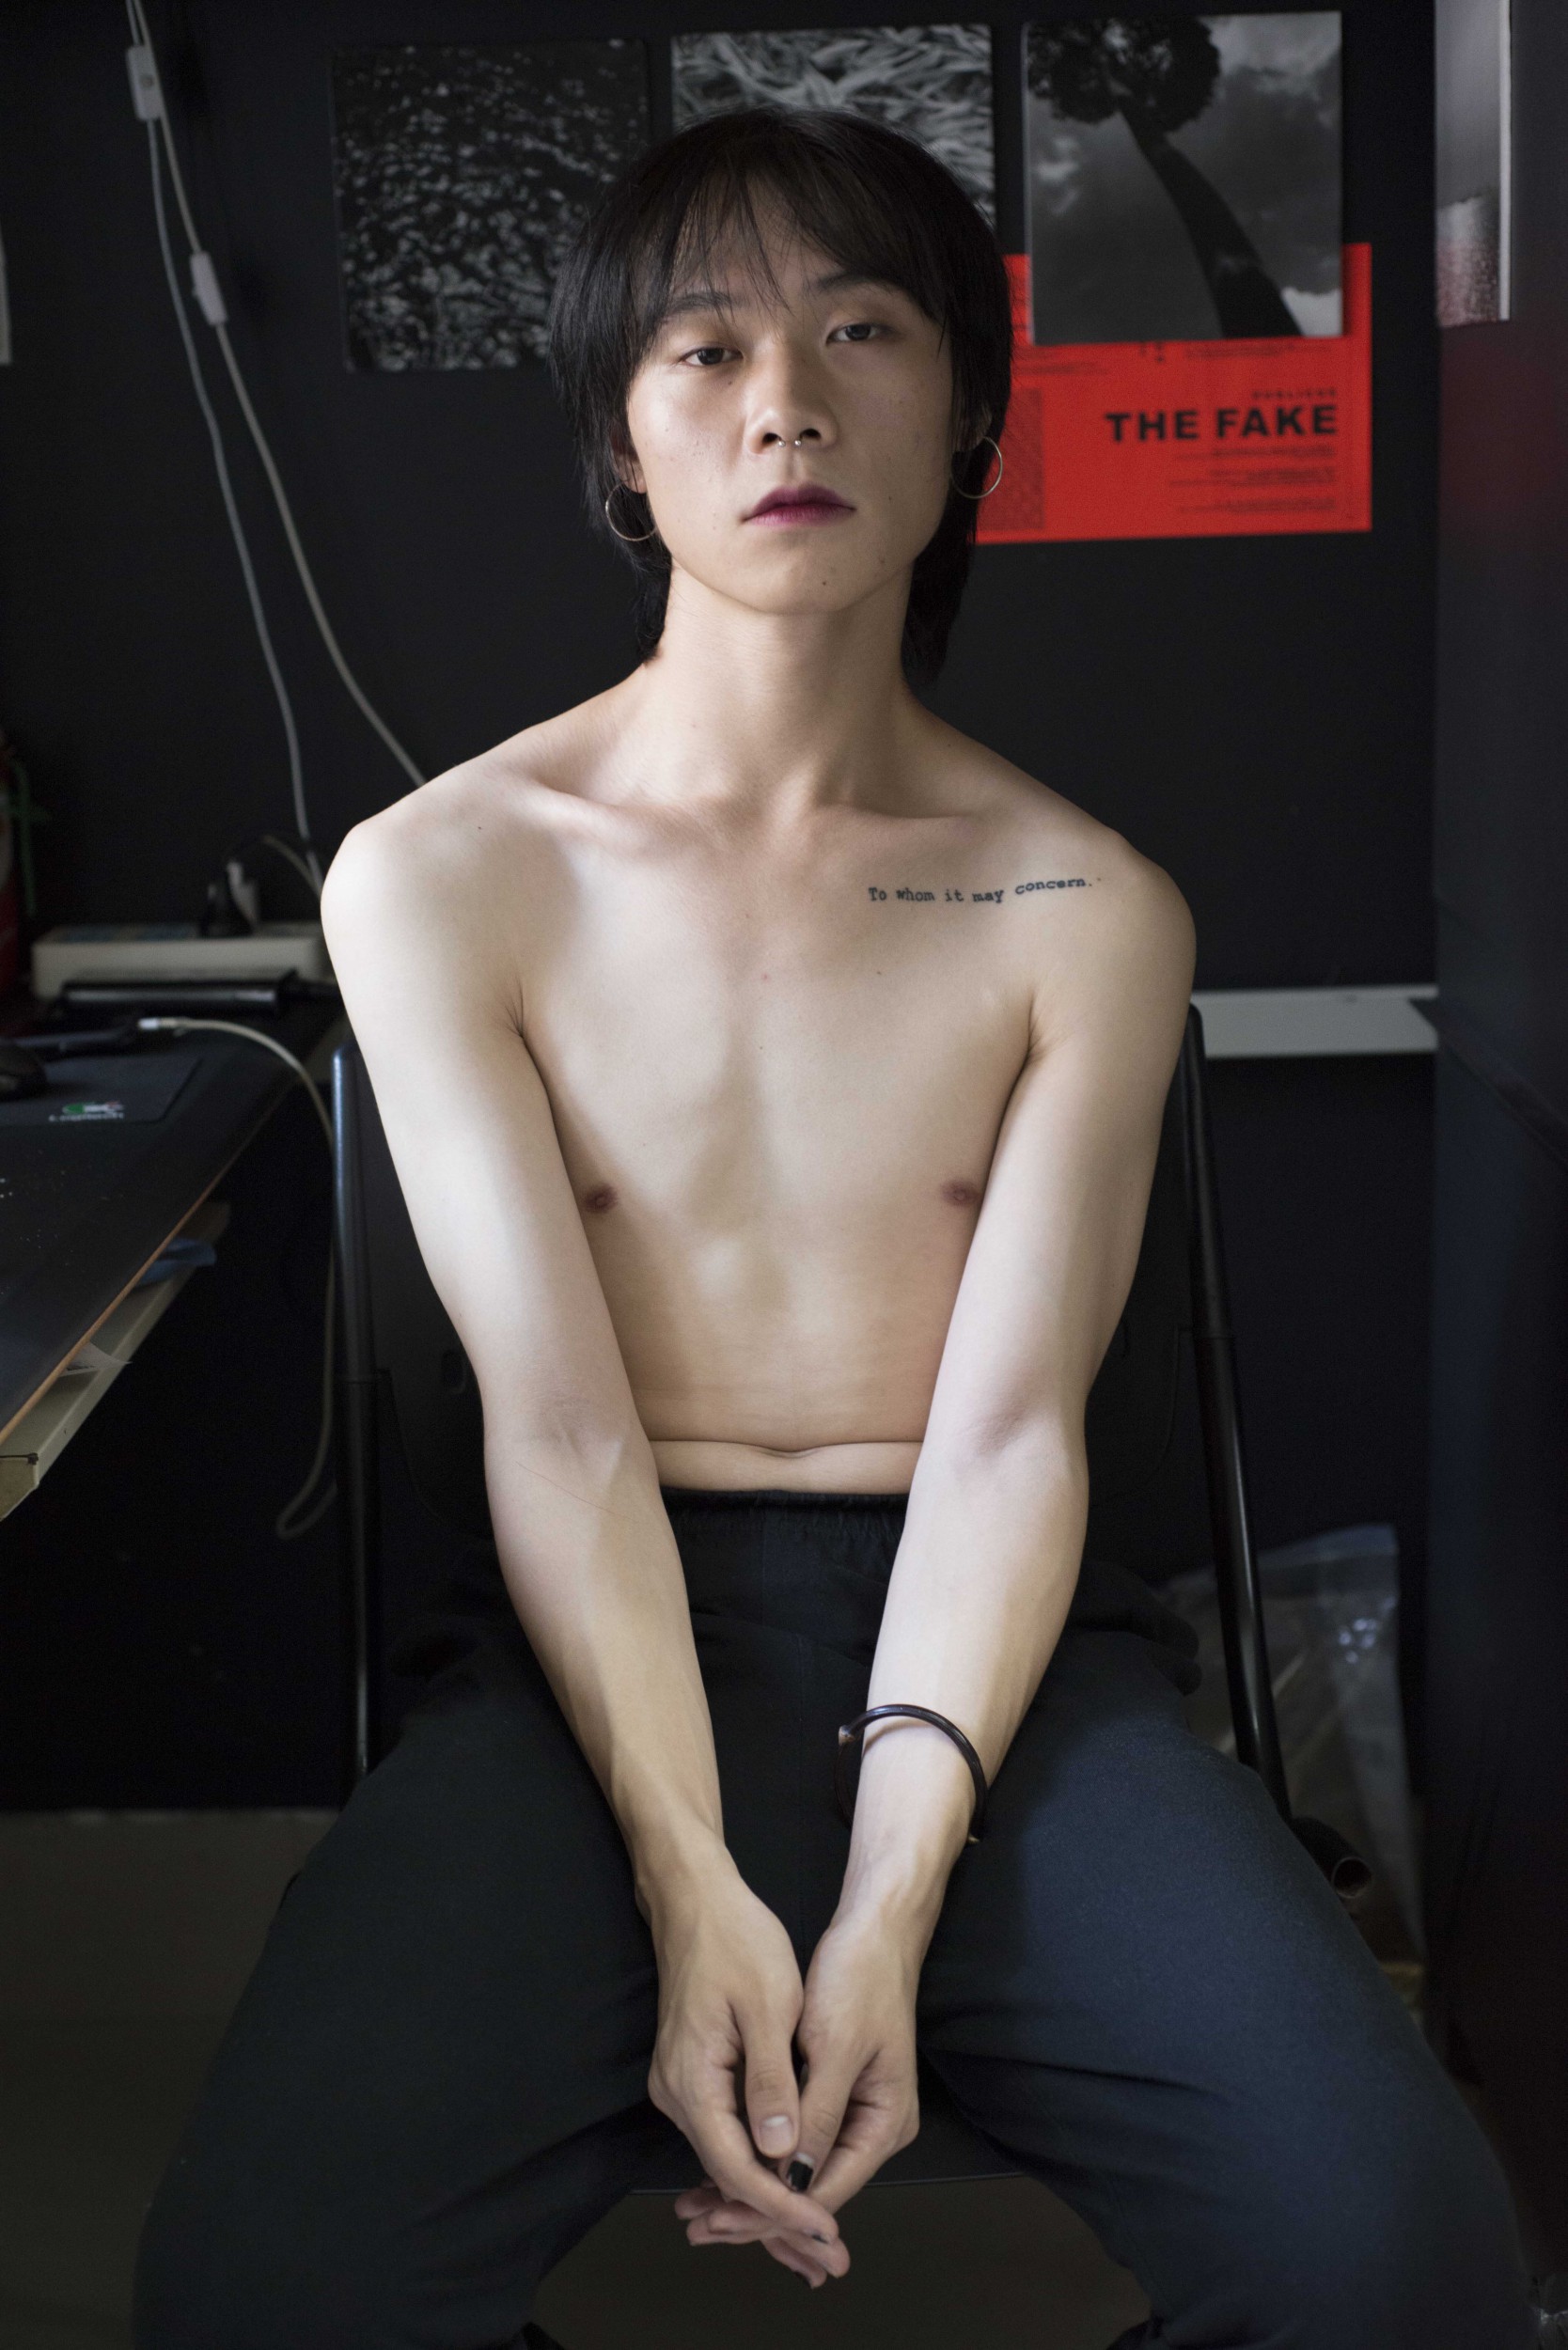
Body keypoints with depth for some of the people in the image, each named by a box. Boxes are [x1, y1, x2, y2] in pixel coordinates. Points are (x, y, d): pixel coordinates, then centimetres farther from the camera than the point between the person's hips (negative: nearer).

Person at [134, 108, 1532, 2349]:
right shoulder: (439, 879, 2)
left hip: (988, 1646, 1)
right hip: (597, 1647, 0)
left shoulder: (1092, 914, 5)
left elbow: (1010, 1433, -4)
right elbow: (559, 1433, -6)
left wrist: (888, 1908, -19)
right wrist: (696, 1894, -19)